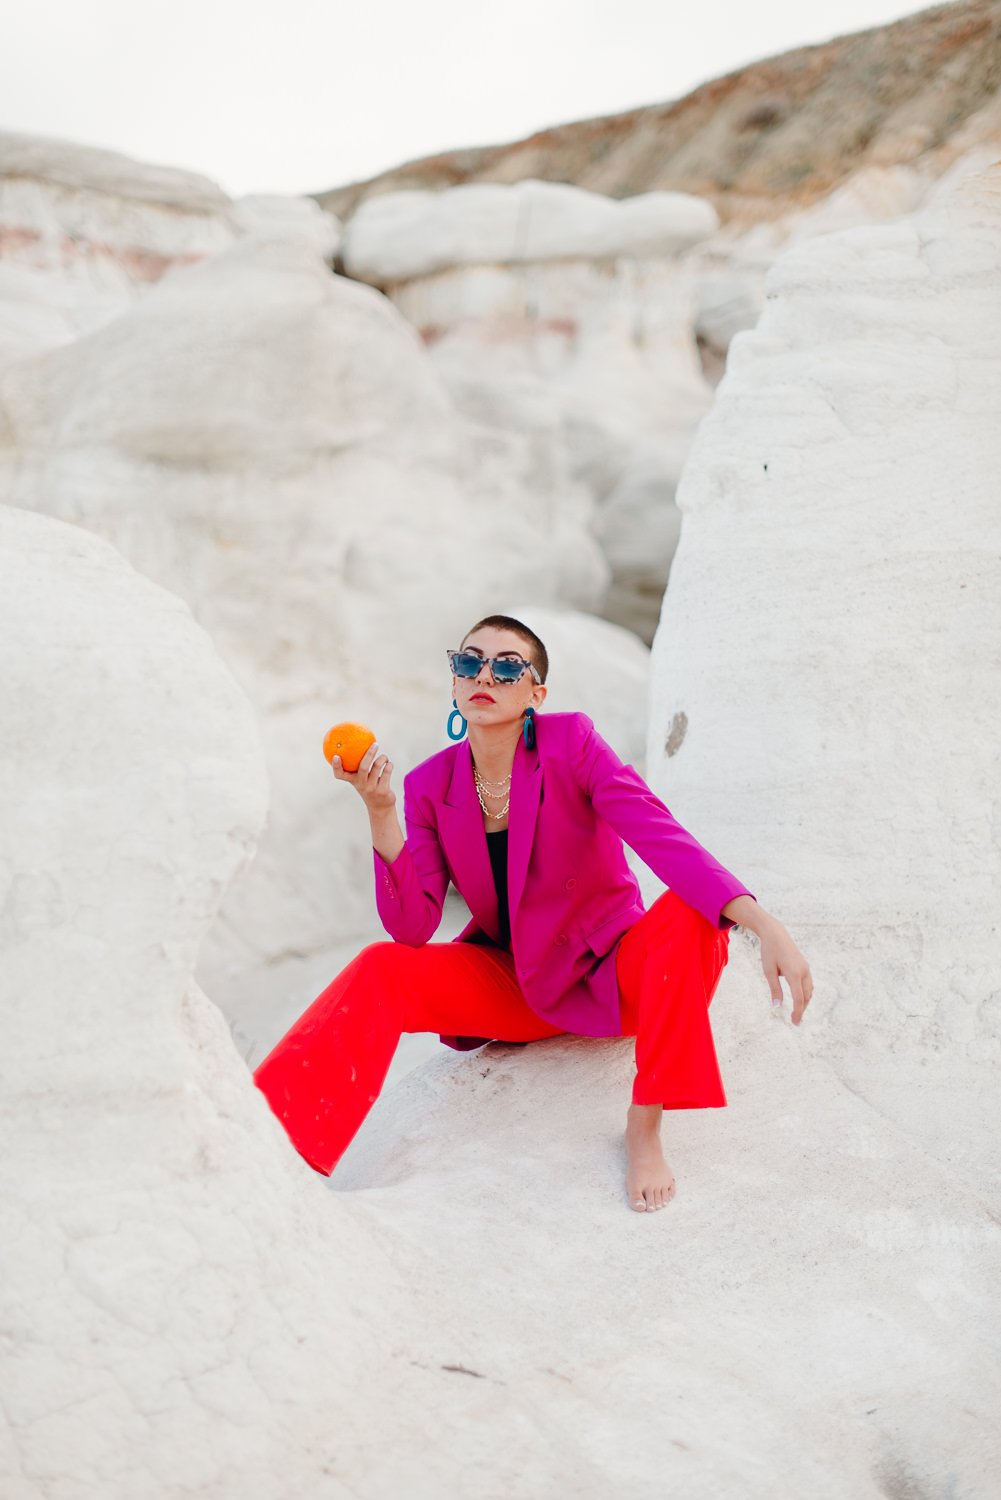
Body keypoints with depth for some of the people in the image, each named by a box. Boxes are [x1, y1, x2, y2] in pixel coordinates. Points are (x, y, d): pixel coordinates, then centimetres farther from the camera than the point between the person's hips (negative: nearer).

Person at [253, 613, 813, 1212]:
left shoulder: (570, 743, -15)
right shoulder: (431, 786, -5)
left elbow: (663, 837, -27)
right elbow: (412, 927, -13)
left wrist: (766, 925, -42)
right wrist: (381, 812, -26)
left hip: (613, 973, -2)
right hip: (516, 985, 2)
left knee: (690, 914, -33)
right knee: (380, 970, -21)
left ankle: (645, 1126, -19)